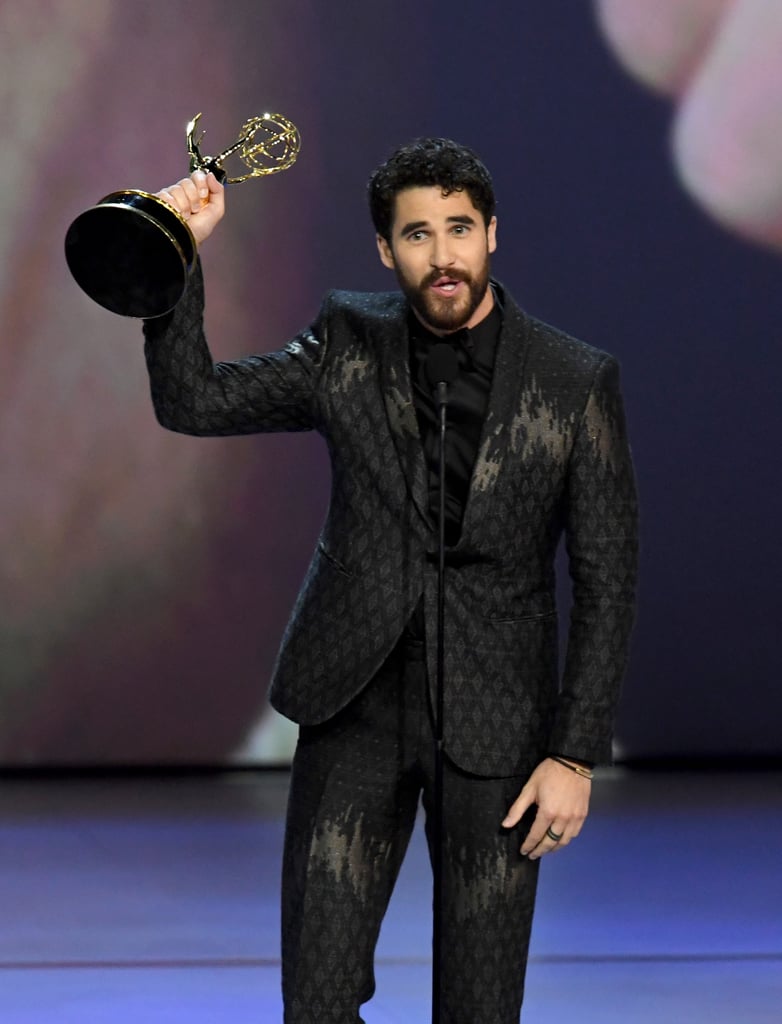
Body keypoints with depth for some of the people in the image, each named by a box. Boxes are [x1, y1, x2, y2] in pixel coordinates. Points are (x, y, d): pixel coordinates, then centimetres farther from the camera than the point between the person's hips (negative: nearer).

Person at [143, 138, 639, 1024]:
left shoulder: (576, 382, -6)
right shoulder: (348, 349, 2)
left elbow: (605, 578, -4)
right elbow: (191, 402, 3)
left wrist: (575, 754, -8)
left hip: (494, 719, -2)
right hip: (355, 707, 2)